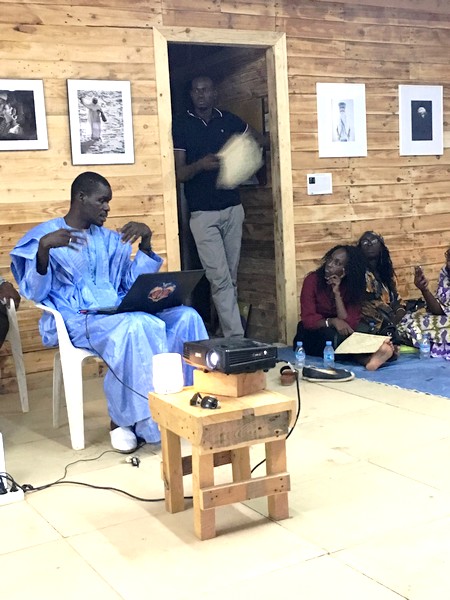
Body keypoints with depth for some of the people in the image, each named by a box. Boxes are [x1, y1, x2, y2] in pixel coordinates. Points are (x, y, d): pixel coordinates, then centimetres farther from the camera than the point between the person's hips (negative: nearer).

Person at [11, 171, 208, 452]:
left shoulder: (110, 238, 19)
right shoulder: (43, 235, 2)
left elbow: (132, 283, 15)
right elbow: (35, 293, -7)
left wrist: (146, 241, 3)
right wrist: (44, 247, -23)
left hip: (120, 311, 6)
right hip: (75, 320, -5)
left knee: (186, 316, -19)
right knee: (137, 327, -36)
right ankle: (122, 419, -23)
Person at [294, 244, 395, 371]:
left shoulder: (353, 288, -5)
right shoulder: (313, 279, -11)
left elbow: (351, 326, -17)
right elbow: (308, 319, -18)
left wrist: (337, 294, -22)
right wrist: (332, 321, -36)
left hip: (340, 336, 2)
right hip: (312, 335, -2)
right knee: (332, 334, -36)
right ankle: (367, 358, -52)